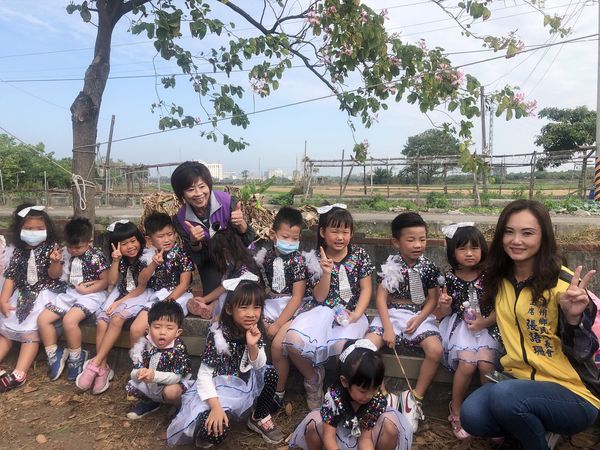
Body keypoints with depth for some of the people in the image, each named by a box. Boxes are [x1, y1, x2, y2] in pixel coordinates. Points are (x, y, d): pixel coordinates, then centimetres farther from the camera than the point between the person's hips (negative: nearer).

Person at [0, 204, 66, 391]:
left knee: (30, 330, -16)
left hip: (45, 293, -5)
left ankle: (18, 374, -20)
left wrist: (55, 262, -35)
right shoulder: (18, 251, 4)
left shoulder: (51, 247, -8)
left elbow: (54, 275, -14)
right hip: (23, 293, 6)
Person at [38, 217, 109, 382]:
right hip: (69, 293, 7)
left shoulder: (96, 257, -13)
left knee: (69, 320, -30)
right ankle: (54, 356, 8)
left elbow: (105, 281, -10)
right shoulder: (65, 253, 5)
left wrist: (86, 290, -18)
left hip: (90, 295, -7)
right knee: (42, 318, -8)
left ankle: (76, 357, -7)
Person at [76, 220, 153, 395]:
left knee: (117, 319, -29)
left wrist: (120, 302, -15)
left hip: (137, 296, -5)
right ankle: (103, 368, -15)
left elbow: (141, 287, -11)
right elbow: (112, 282, -2)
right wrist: (115, 260, -15)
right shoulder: (120, 258, 4)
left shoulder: (146, 256, -13)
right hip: (120, 293, 5)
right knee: (101, 322, -19)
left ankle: (95, 364, -22)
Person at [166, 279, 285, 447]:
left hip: (244, 383, 6)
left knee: (271, 374, -11)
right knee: (216, 432, -28)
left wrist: (252, 345, -25)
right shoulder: (218, 335, -24)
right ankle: (202, 426, 9)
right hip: (218, 388, -6)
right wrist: (216, 407, -30)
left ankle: (260, 418, 11)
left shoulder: (255, 332, -8)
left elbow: (259, 366, -5)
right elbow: (204, 374, -21)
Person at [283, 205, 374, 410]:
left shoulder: (360, 255, 3)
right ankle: (313, 378, 4)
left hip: (351, 311, -1)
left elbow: (366, 288, 2)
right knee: (293, 340, -28)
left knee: (342, 345, -36)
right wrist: (326, 273, -18)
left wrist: (357, 314, -13)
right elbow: (319, 297, -1)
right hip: (323, 310, 1)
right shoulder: (316, 259, 2)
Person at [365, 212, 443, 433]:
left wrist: (418, 319, -14)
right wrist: (388, 327, -15)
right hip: (391, 313, 0)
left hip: (419, 315, 1)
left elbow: (432, 299, 2)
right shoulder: (389, 266, -3)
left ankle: (415, 397, -5)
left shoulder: (429, 267, 0)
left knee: (436, 350, -26)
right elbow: (381, 298, -6)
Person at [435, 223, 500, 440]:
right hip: (459, 325, 0)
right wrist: (445, 305, -16)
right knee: (467, 363, -23)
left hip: (486, 326, 0)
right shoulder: (450, 278, -2)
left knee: (486, 364, -24)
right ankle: (456, 411, -1)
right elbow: (444, 314, 6)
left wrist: (486, 321, -15)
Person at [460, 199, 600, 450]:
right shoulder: (498, 279, 1)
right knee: (471, 416, -22)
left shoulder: (563, 283, -15)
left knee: (504, 396, -33)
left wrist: (573, 318, -32)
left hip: (572, 393, -5)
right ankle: (534, 425, 7)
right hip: (517, 379, 5)